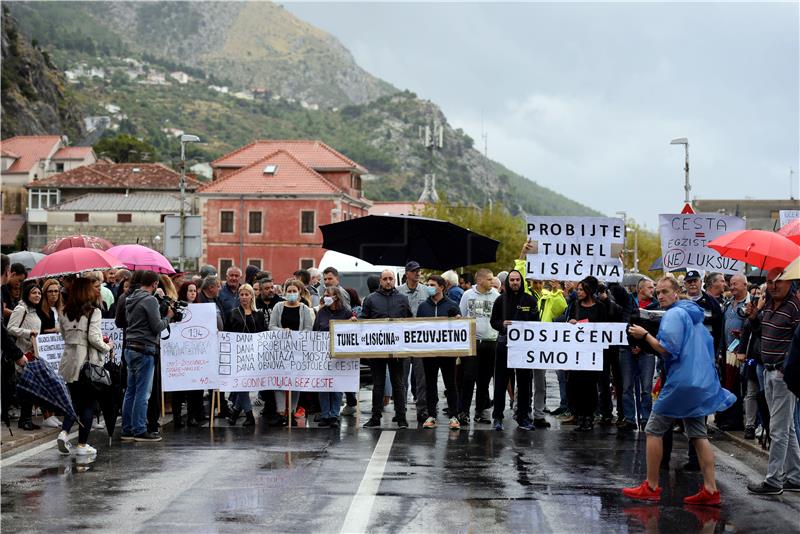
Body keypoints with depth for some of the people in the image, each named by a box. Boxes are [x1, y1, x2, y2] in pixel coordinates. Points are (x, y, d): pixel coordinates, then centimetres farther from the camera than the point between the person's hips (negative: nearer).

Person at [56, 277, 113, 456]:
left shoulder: (64, 312, 7)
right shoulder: (93, 311, -12)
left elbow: (64, 334, 13)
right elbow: (93, 338, -17)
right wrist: (107, 347, 0)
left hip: (69, 361, 6)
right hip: (88, 362, -6)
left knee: (75, 399, 17)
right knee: (89, 402, 5)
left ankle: (64, 432, -5)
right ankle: (82, 445, 6)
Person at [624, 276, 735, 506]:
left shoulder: (674, 314, -11)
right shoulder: (695, 315, 18)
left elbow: (668, 349, -20)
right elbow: (709, 347, 24)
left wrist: (645, 335, -11)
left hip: (681, 381, -9)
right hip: (703, 382, 9)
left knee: (654, 430, 0)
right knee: (698, 434, 8)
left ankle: (651, 487, 3)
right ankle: (710, 489, 1)